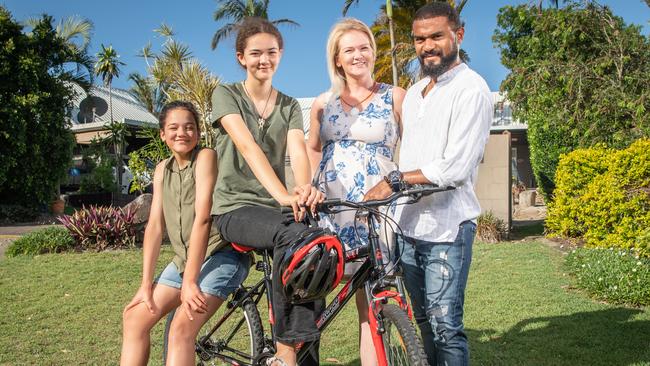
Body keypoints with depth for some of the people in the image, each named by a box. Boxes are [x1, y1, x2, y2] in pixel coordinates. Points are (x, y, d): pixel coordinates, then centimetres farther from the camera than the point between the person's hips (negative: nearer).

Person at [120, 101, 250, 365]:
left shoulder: (205, 157, -13)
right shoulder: (162, 169, 9)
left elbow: (202, 218, -20)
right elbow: (154, 225, 4)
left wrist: (190, 281, -23)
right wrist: (146, 283, -2)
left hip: (221, 254, -8)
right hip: (184, 257, 8)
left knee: (182, 329, -23)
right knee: (134, 318, 5)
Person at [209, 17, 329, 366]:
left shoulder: (290, 106, 10)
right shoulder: (226, 95, -2)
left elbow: (298, 151, -10)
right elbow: (248, 147, -21)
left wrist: (304, 188, -35)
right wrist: (283, 195, -38)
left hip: (274, 208, 5)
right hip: (236, 208, -4)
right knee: (294, 234, -34)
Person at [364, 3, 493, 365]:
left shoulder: (471, 89, -9)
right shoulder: (413, 93, 17)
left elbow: (456, 167, -18)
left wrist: (395, 180, -13)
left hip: (447, 227, -7)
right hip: (408, 225, 7)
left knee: (446, 327, -4)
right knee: (424, 322, 14)